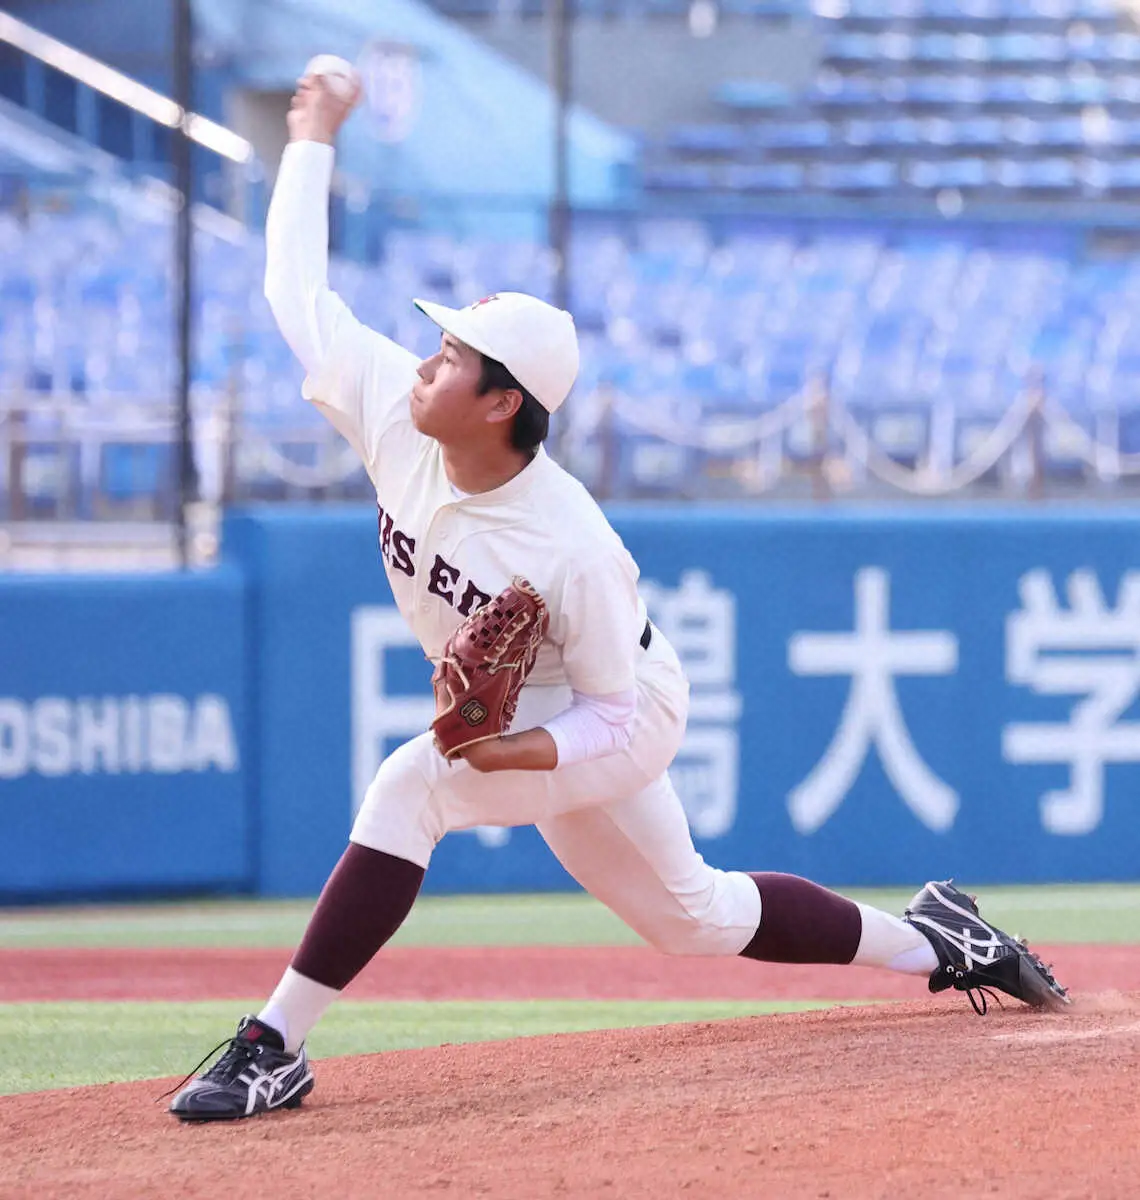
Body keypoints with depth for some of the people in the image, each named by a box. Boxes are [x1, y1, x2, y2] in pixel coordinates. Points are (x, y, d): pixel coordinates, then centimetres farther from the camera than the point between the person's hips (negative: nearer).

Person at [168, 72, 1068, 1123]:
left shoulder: (574, 551, -35)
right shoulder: (398, 416, -19)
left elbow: (620, 717, -25)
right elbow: (298, 290, -9)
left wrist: (531, 751, -42)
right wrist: (314, 140, -7)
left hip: (613, 724, -8)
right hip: (515, 718, 8)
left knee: (410, 788, -32)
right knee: (692, 917, 22)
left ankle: (275, 1051, -29)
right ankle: (931, 941, 41)